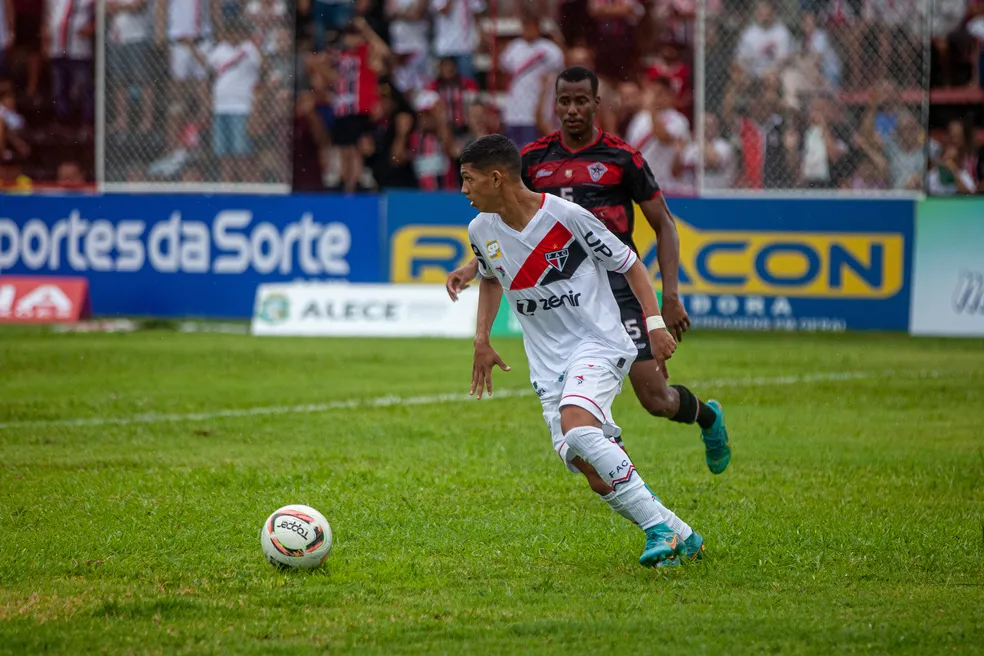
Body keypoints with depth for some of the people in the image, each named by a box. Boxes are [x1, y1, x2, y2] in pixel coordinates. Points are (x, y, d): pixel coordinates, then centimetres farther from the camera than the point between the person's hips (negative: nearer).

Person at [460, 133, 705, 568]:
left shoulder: (566, 216, -13)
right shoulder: (482, 230, 4)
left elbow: (629, 264, -3)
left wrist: (654, 321, -13)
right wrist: (482, 339, 17)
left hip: (597, 344, -6)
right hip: (548, 364, 6)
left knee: (576, 427, -33)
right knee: (595, 474, -9)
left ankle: (660, 526, -25)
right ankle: (679, 538, 3)